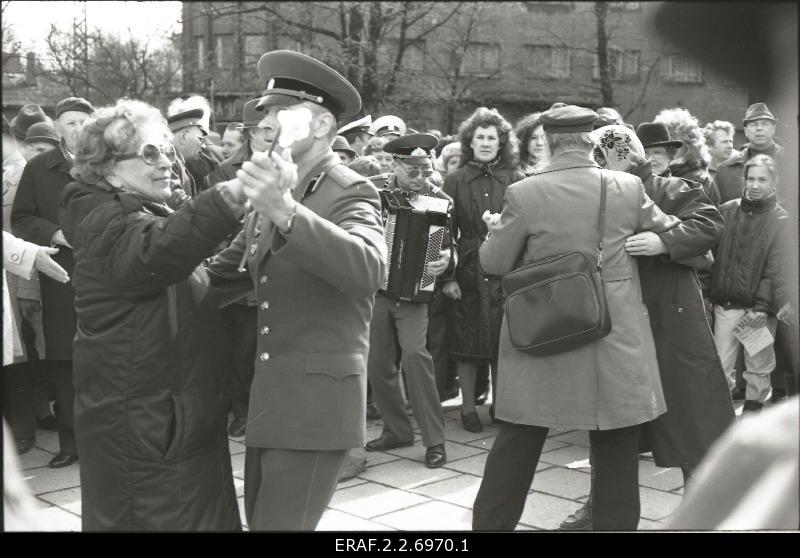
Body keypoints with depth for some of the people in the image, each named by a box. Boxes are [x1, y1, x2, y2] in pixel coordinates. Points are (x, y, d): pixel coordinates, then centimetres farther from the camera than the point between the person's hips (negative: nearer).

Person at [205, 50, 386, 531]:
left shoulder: (351, 193, -11)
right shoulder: (274, 191, 13)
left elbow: (368, 270, -32)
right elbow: (227, 270, 23)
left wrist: (285, 211, -45)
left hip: (316, 401, -8)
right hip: (268, 398, 8)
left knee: (280, 523, -8)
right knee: (260, 520, 15)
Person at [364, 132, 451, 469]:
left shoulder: (440, 201, 0)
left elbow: (453, 245, 3)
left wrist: (445, 260, -18)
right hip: (375, 288, 3)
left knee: (414, 353, -19)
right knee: (377, 360, 5)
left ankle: (434, 439, -10)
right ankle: (397, 431, 23)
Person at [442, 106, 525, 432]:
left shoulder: (516, 180, 6)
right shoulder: (456, 181, 5)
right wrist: (448, 276, -6)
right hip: (468, 271, 0)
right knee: (467, 340, 5)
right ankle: (468, 406, 17)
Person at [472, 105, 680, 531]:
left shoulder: (523, 194, -10)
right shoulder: (629, 187, -4)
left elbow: (494, 263, -1)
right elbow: (667, 232, 14)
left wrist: (499, 231, 18)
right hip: (614, 338, 1)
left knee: (516, 444, 11)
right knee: (616, 448, 11)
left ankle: (491, 523, 21)